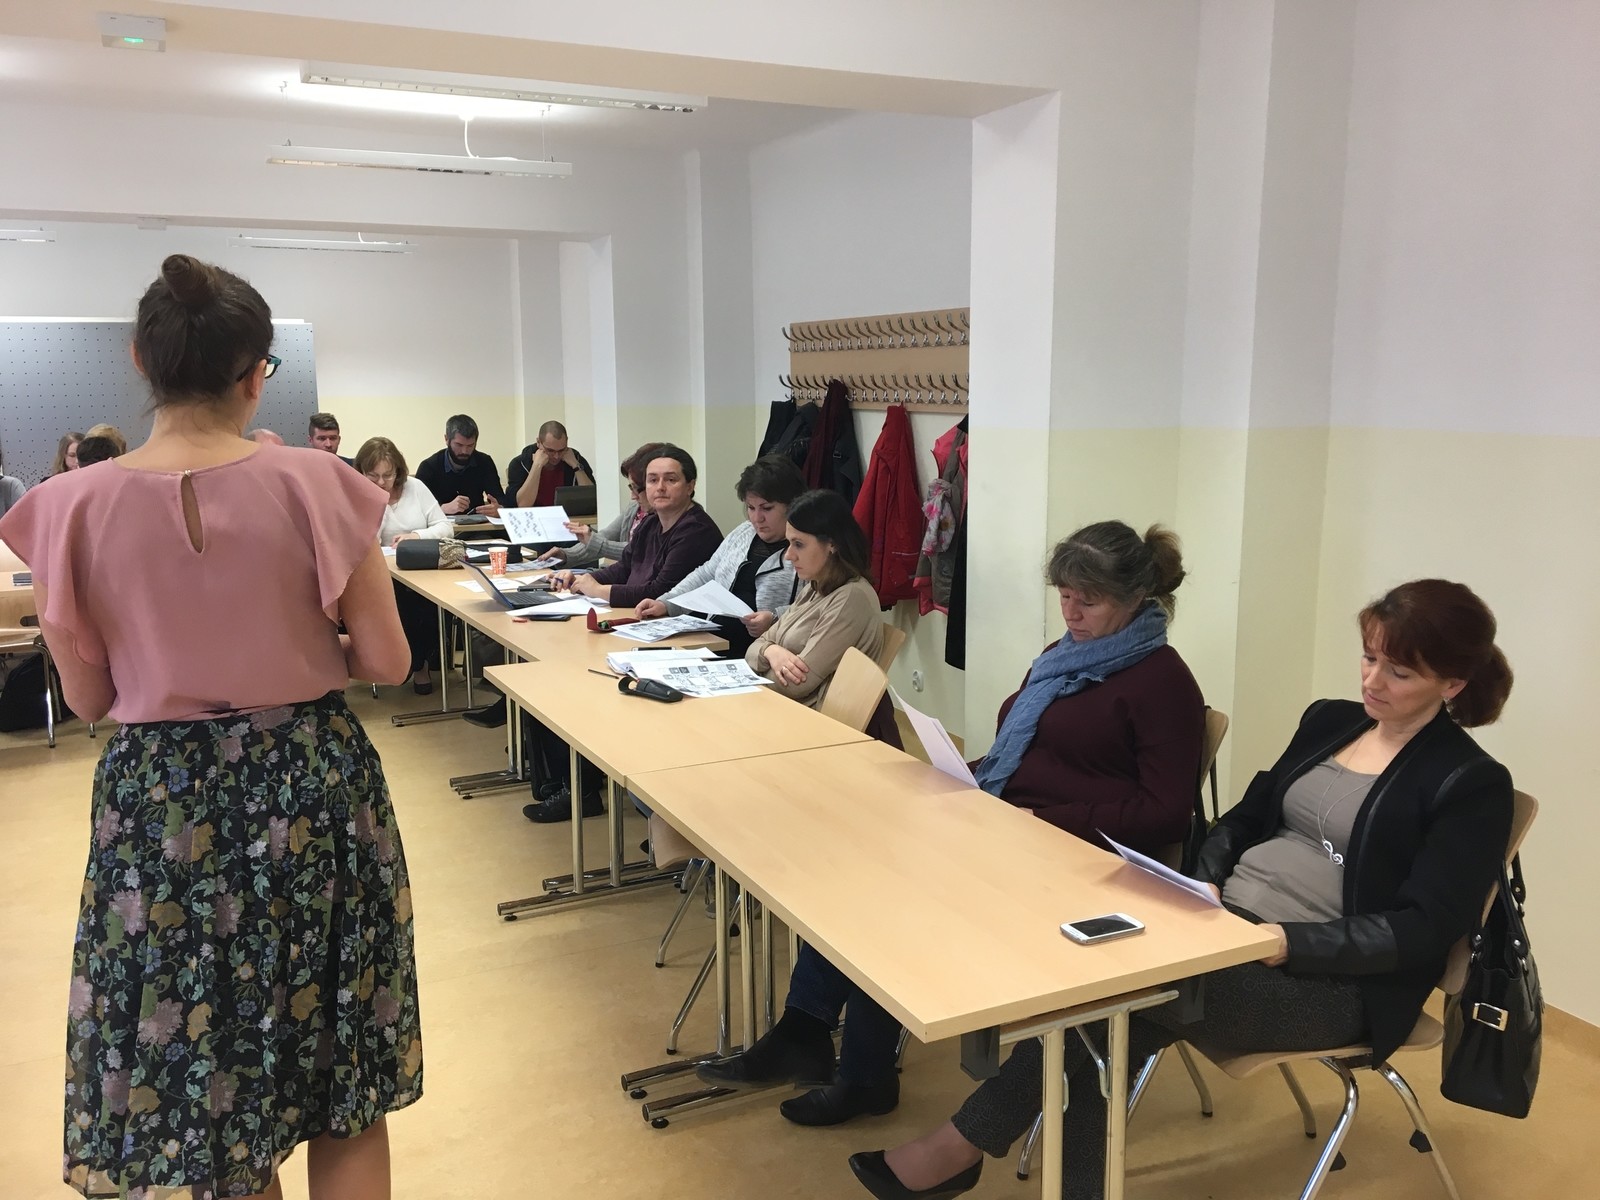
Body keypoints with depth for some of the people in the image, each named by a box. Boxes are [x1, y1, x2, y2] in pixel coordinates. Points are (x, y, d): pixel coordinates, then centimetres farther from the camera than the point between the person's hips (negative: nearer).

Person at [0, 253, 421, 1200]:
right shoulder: (316, 485, -11)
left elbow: (90, 697, 0)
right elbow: (387, 661, -7)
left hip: (161, 801, 1)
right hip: (315, 783, 0)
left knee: (186, 1093, 19)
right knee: (344, 1089, 17)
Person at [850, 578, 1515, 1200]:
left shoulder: (1473, 786, -6)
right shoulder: (1329, 720, 13)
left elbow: (1423, 931, -13)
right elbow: (1245, 817, 17)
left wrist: (1286, 942, -25)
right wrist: (1204, 883, -4)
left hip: (1330, 978, -6)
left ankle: (964, 1144, -10)